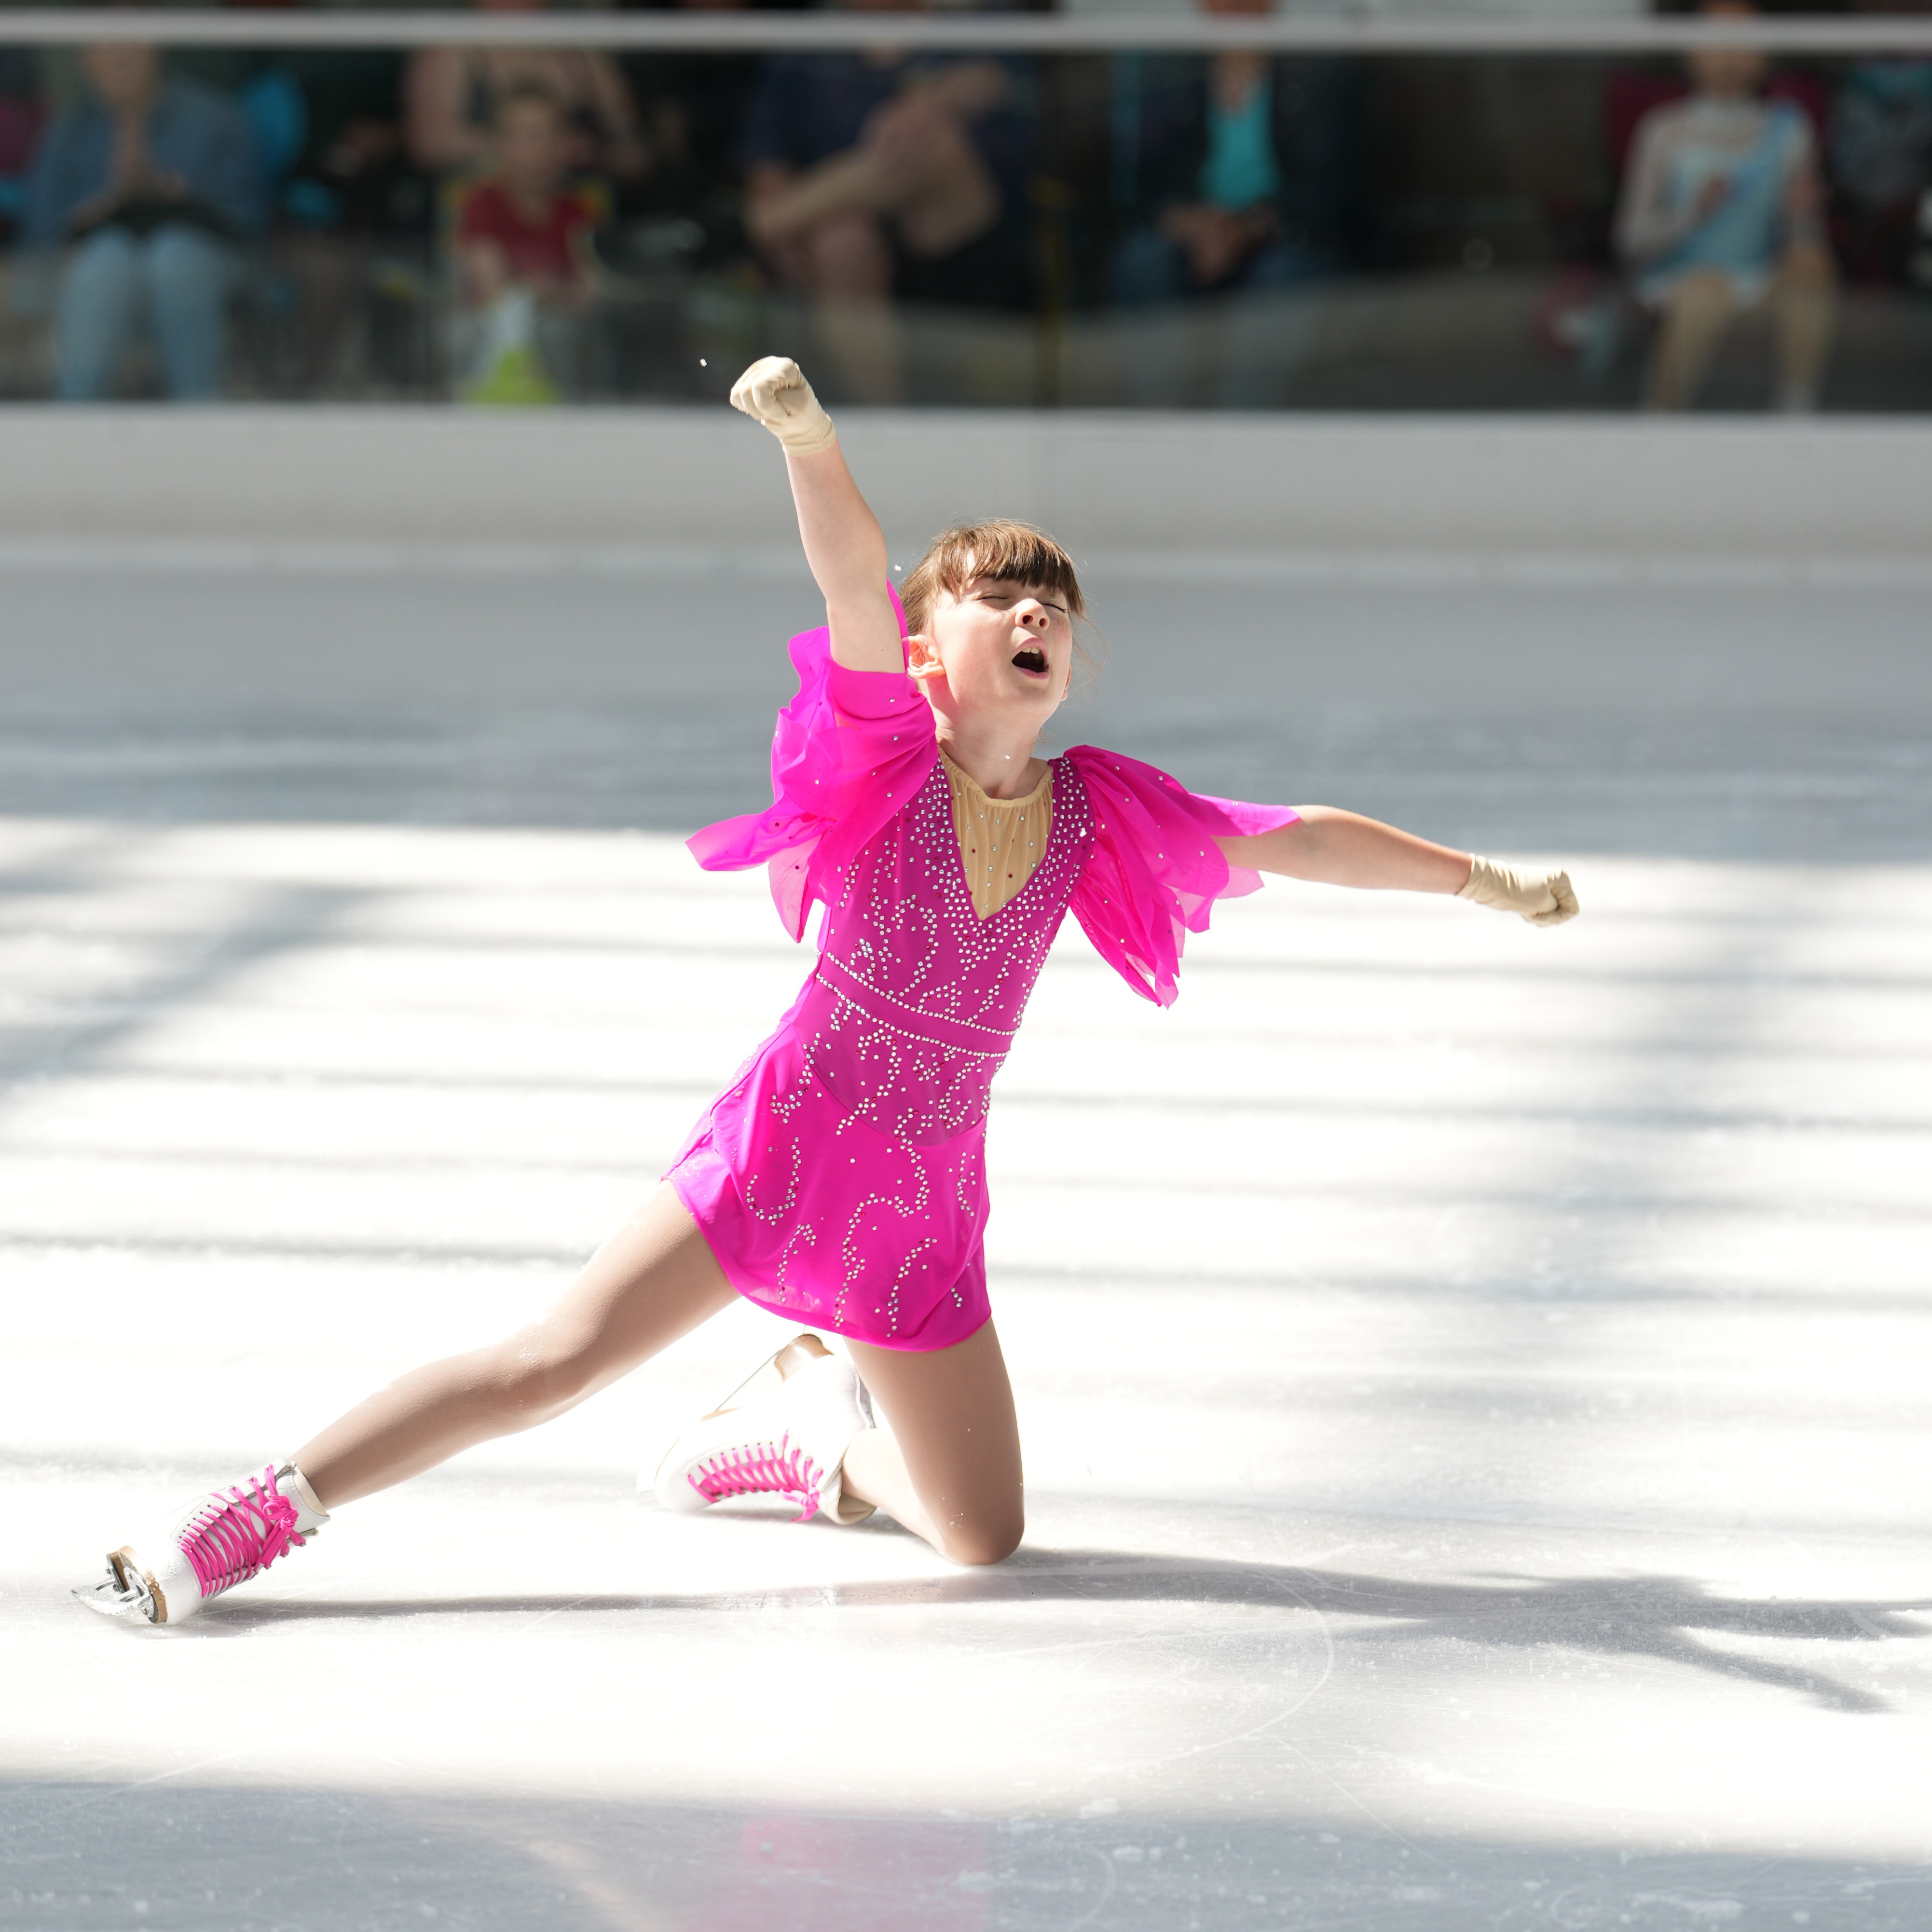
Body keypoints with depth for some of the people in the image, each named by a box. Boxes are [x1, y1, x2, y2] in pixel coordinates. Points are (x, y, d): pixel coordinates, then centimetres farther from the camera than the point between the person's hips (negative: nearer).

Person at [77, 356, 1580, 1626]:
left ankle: (818, 1423, 36)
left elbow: (1295, 841, 8)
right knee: (554, 1362, -14)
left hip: (928, 1211, 4)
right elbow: (857, 583, -29)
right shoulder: (886, 756, -10)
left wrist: (1482, 881, 11)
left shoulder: (1093, 812, -1)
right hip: (779, 1152, -4)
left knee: (985, 1538, 7)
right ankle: (262, 1515, -3)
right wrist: (809, 438, -45)